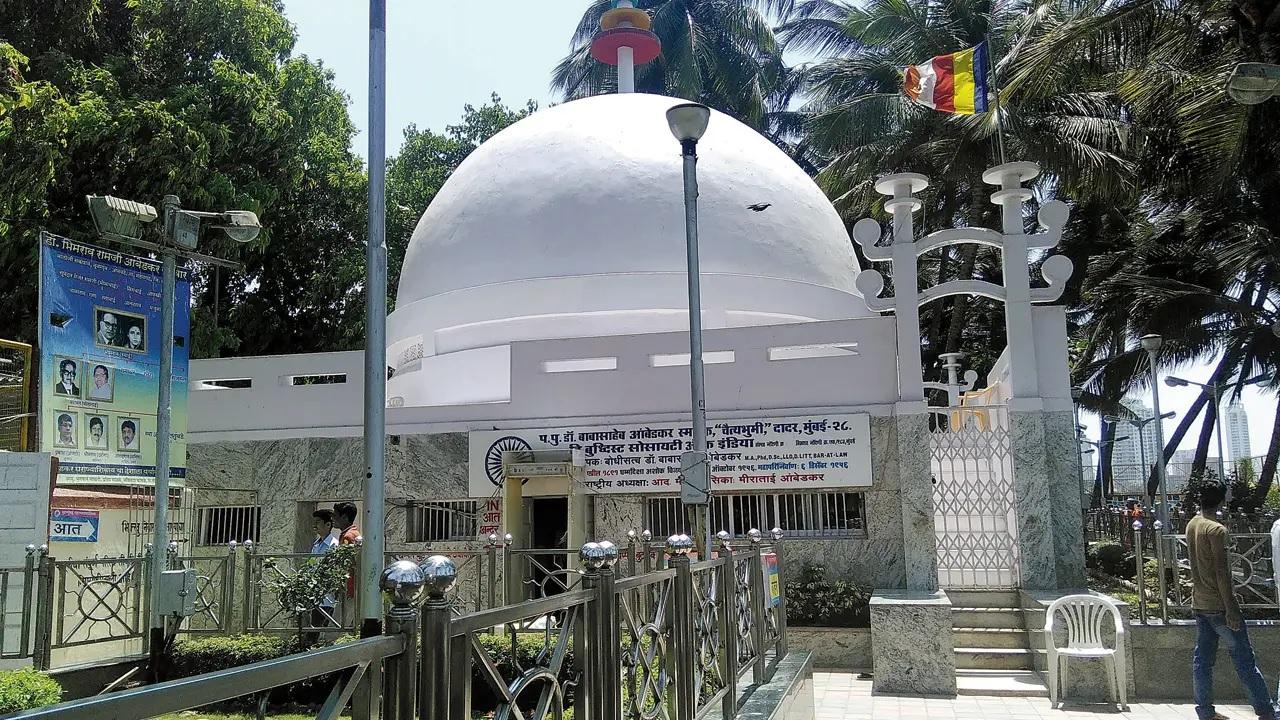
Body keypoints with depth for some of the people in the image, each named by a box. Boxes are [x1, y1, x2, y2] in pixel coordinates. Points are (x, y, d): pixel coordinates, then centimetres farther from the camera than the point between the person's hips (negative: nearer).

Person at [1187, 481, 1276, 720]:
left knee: (1203, 659, 7)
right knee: (1244, 659, 0)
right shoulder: (1216, 530, -17)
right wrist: (1231, 609, -19)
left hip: (1199, 604, 8)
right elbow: (1222, 572, -20)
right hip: (1219, 606, -7)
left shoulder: (1192, 525, 8)